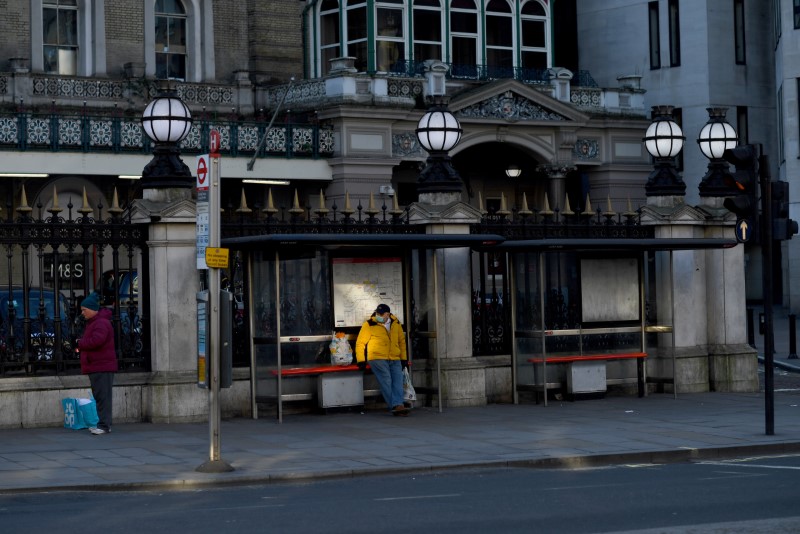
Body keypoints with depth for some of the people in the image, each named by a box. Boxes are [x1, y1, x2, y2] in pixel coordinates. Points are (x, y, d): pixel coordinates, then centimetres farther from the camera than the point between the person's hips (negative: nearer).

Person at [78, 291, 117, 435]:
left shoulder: (101, 323, -15)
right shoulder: (92, 322, 20)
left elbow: (96, 340, -29)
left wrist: (80, 344, -14)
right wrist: (82, 345, 5)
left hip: (102, 367, -11)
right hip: (94, 367, 11)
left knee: (103, 396, -11)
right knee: (99, 396, 12)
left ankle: (104, 425, -13)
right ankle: (104, 424, 16)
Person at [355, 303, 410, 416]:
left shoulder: (396, 324, 11)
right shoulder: (369, 325, -2)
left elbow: (401, 341, 21)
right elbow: (360, 343, 1)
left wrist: (404, 358, 17)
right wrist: (361, 360, -4)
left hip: (394, 359, 5)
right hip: (378, 358, -5)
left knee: (398, 380, -9)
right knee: (386, 381, -15)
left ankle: (398, 405, -14)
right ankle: (394, 406, -16)